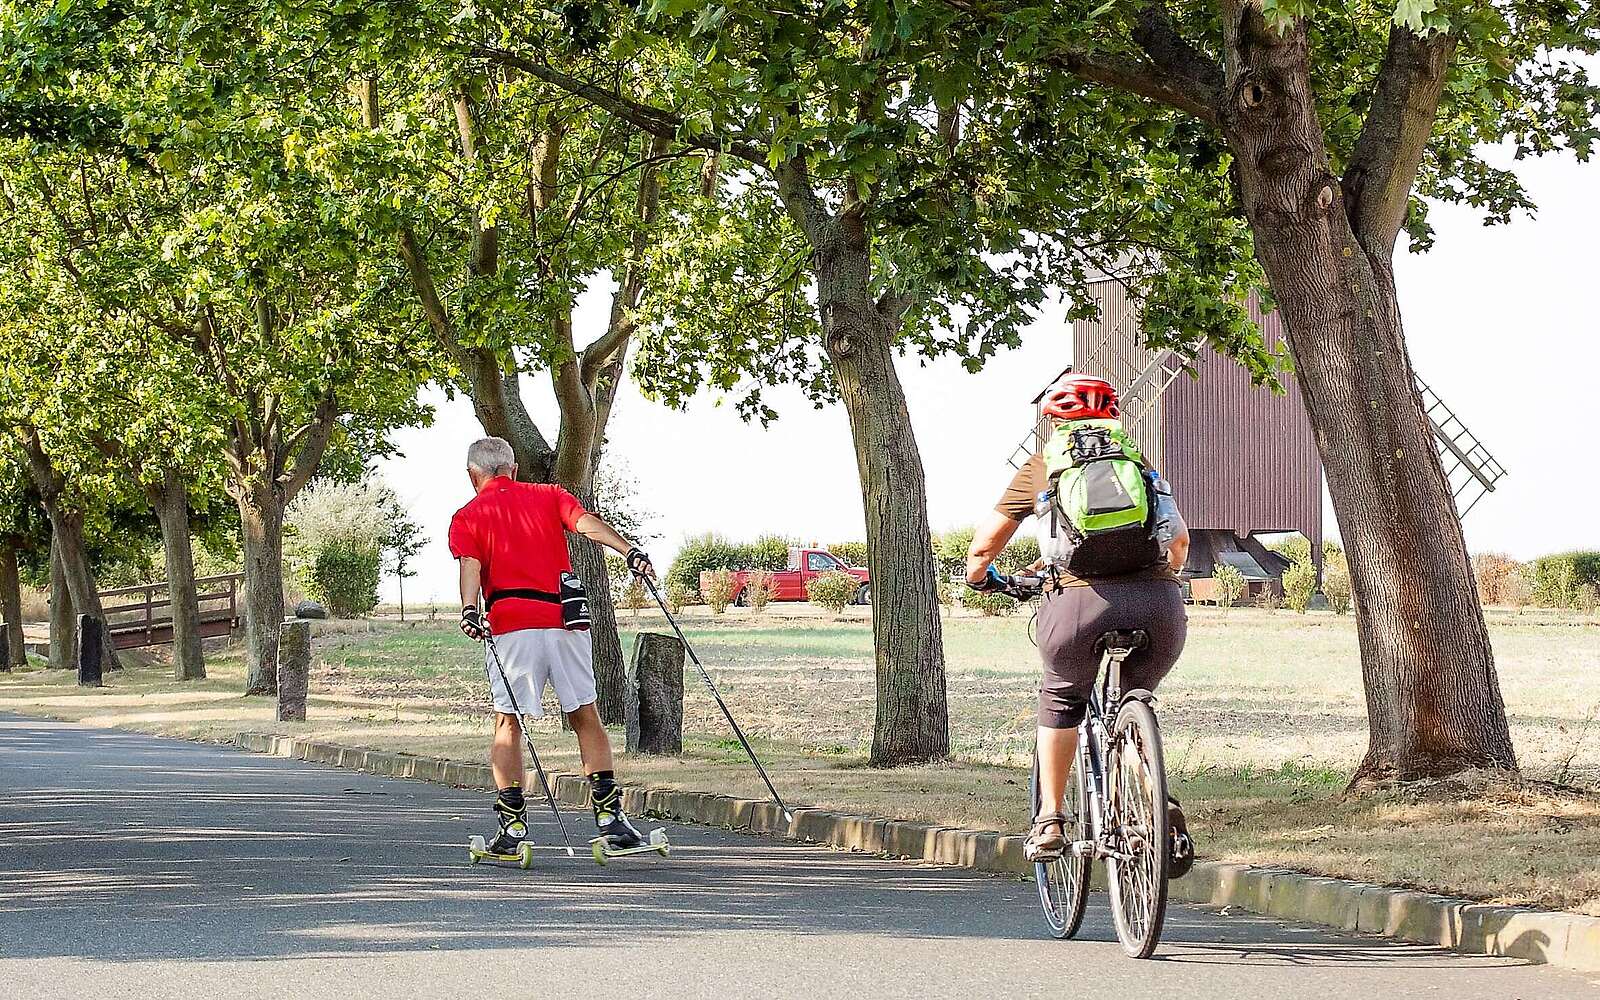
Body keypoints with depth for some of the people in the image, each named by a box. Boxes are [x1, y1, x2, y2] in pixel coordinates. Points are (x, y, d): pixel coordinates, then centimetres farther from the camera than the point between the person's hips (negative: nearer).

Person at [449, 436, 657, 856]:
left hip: (511, 627, -2)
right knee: (586, 718, 8)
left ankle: (513, 825, -4)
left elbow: (470, 565, -6)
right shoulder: (548, 495, 18)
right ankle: (610, 817, 1)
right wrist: (629, 551, -15)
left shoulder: (467, 517, 13)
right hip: (567, 619, 2)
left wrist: (469, 610, -21)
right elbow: (587, 523, -1)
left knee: (508, 723, 4)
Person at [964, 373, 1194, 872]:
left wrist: (978, 575, 45)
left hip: (1079, 603, -2)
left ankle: (1049, 824, 23)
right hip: (1161, 606, 2)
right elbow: (1180, 541, 31)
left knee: (1061, 699, 28)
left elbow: (987, 540, 23)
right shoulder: (1140, 464, 28)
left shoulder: (1041, 466, 21)